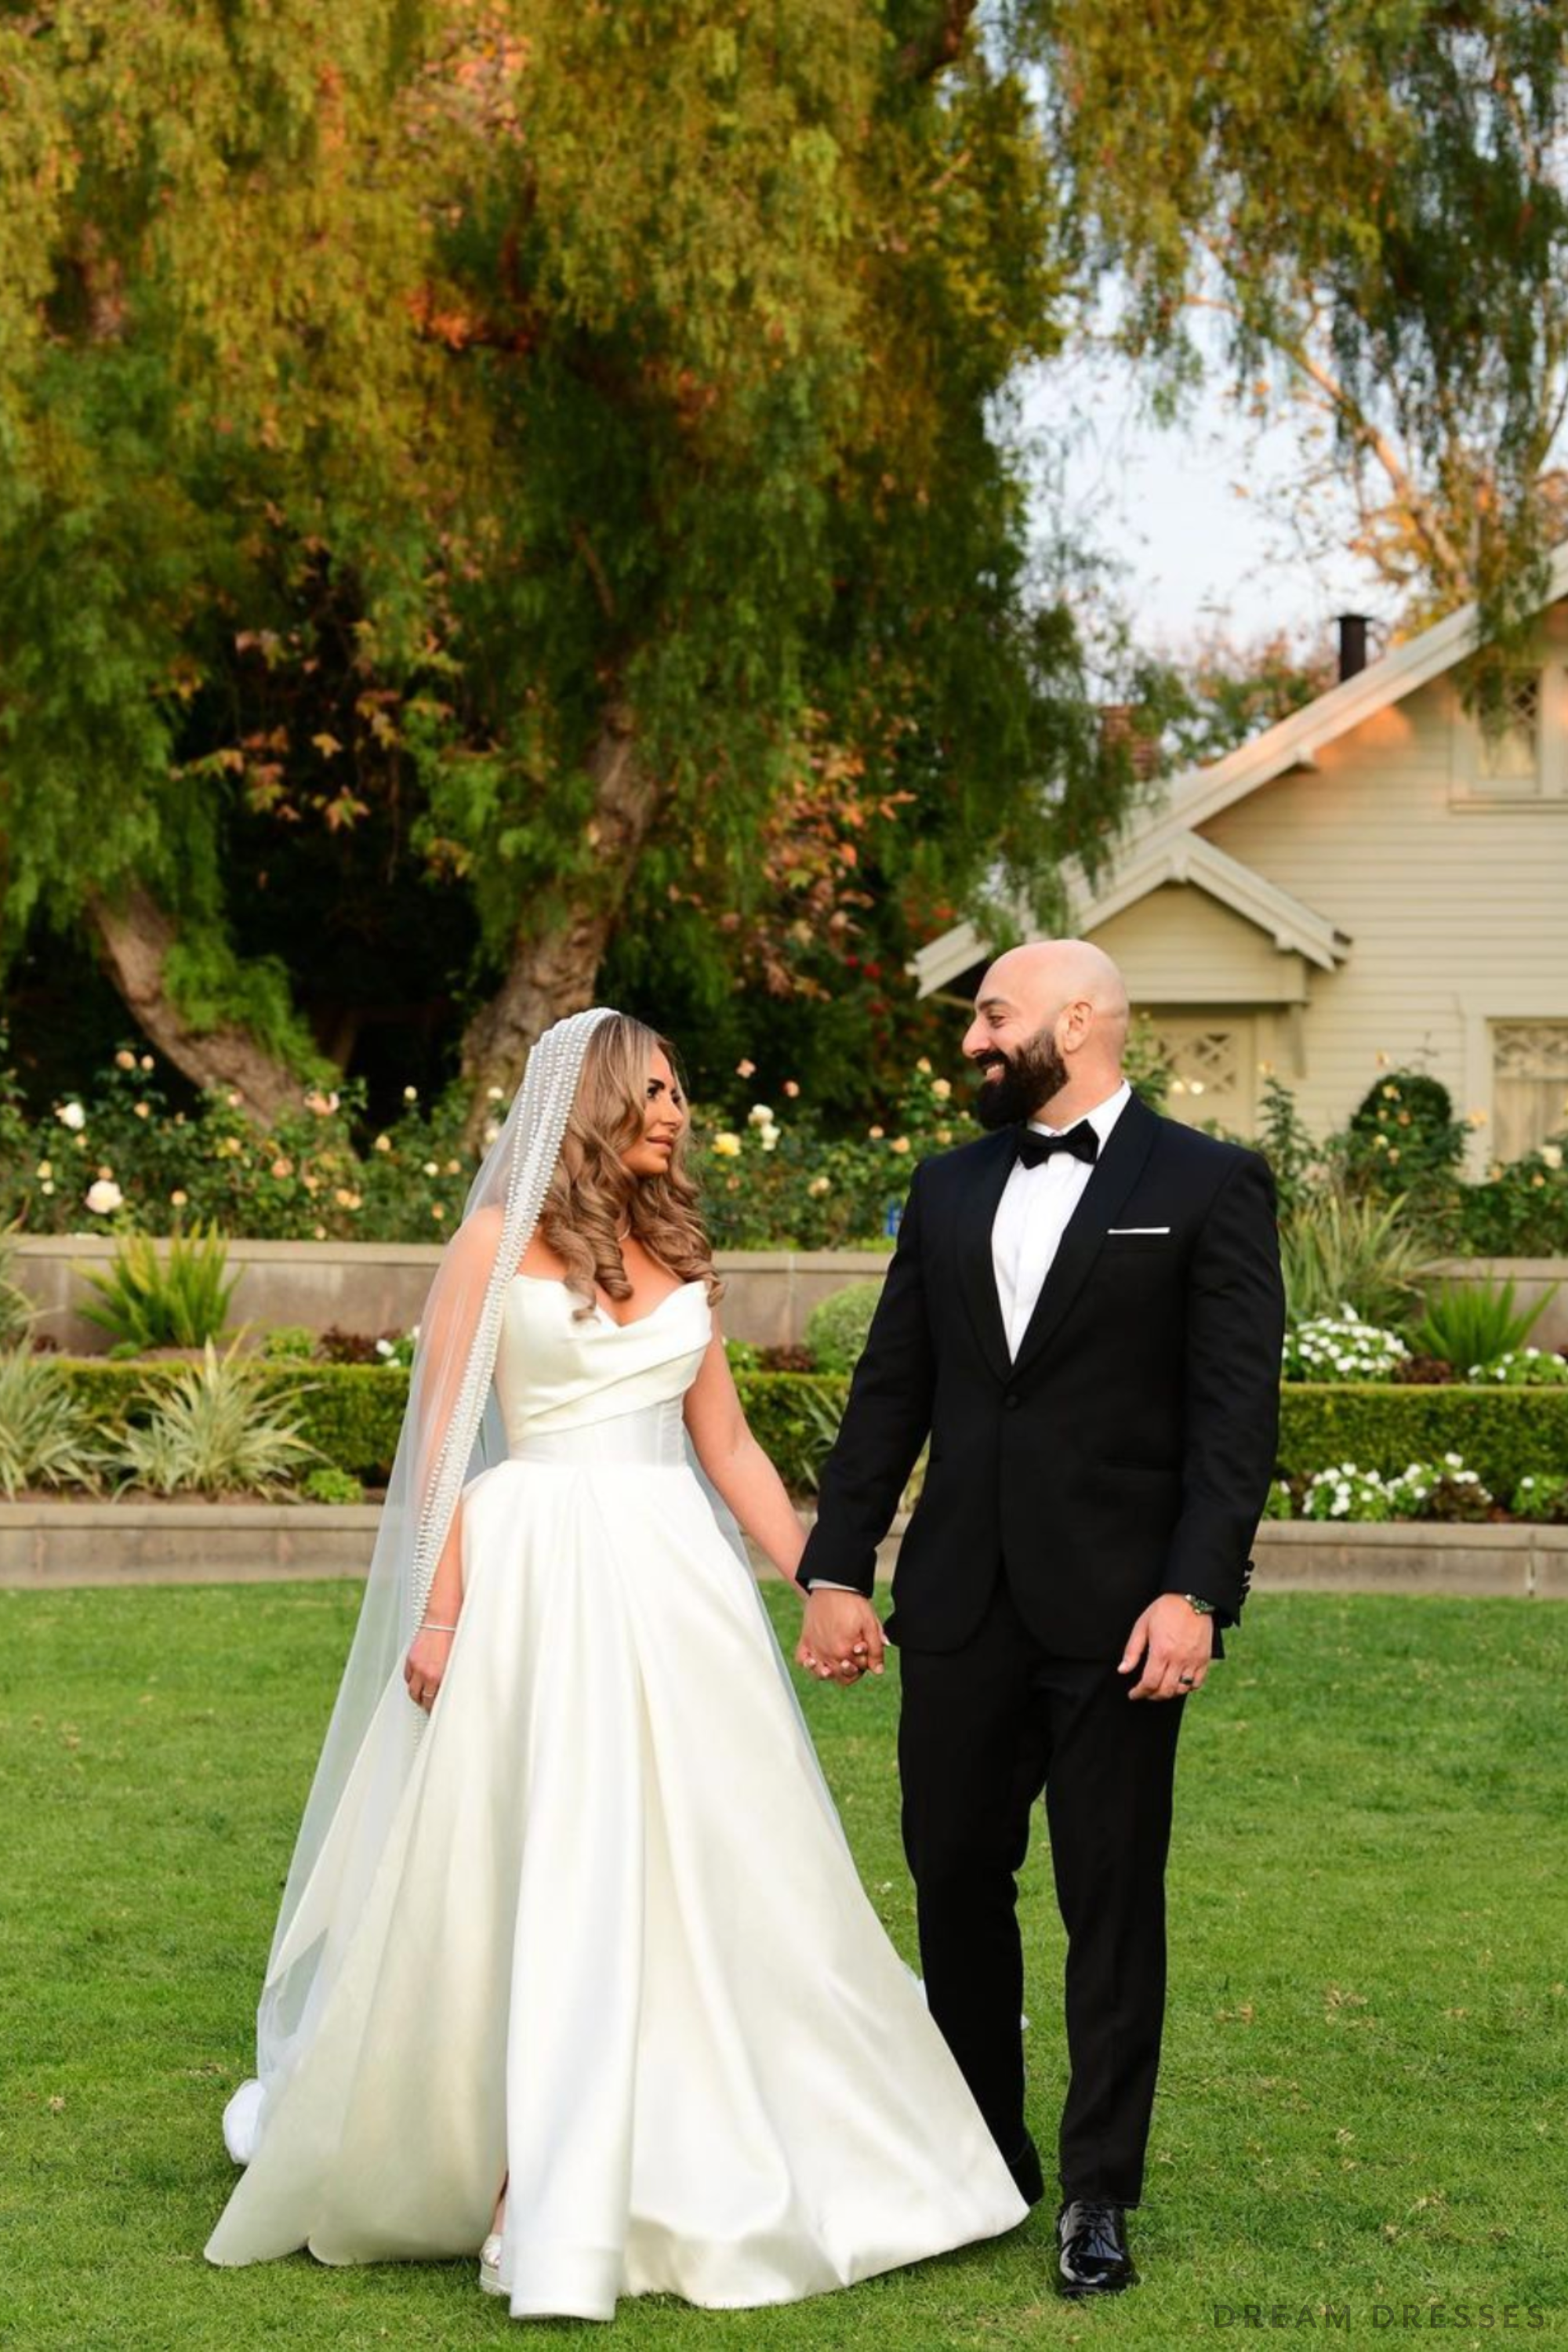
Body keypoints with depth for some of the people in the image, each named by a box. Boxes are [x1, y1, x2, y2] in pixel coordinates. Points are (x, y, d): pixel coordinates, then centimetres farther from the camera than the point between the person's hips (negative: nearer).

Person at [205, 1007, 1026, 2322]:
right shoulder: (498, 1242, -1)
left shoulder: (676, 1256, 13)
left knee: (713, 1869, 5)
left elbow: (729, 1446, 17)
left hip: (672, 1575, 5)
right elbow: (438, 1438, -4)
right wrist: (440, 1608, -12)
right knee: (529, 1881, -6)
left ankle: (712, 2170, 18)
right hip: (534, 1575, -5)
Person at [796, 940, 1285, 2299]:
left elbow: (1237, 1410, -9)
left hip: (1114, 1612, -5)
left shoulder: (1208, 1187, -3)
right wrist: (837, 1569, 5)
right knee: (955, 1882, 10)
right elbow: (891, 1392, 13)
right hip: (960, 1609, 5)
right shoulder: (950, 1190, 13)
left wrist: (1195, 1592, -18)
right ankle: (983, 2159, 25)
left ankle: (1100, 2196, 10)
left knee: (1113, 1904, 2)